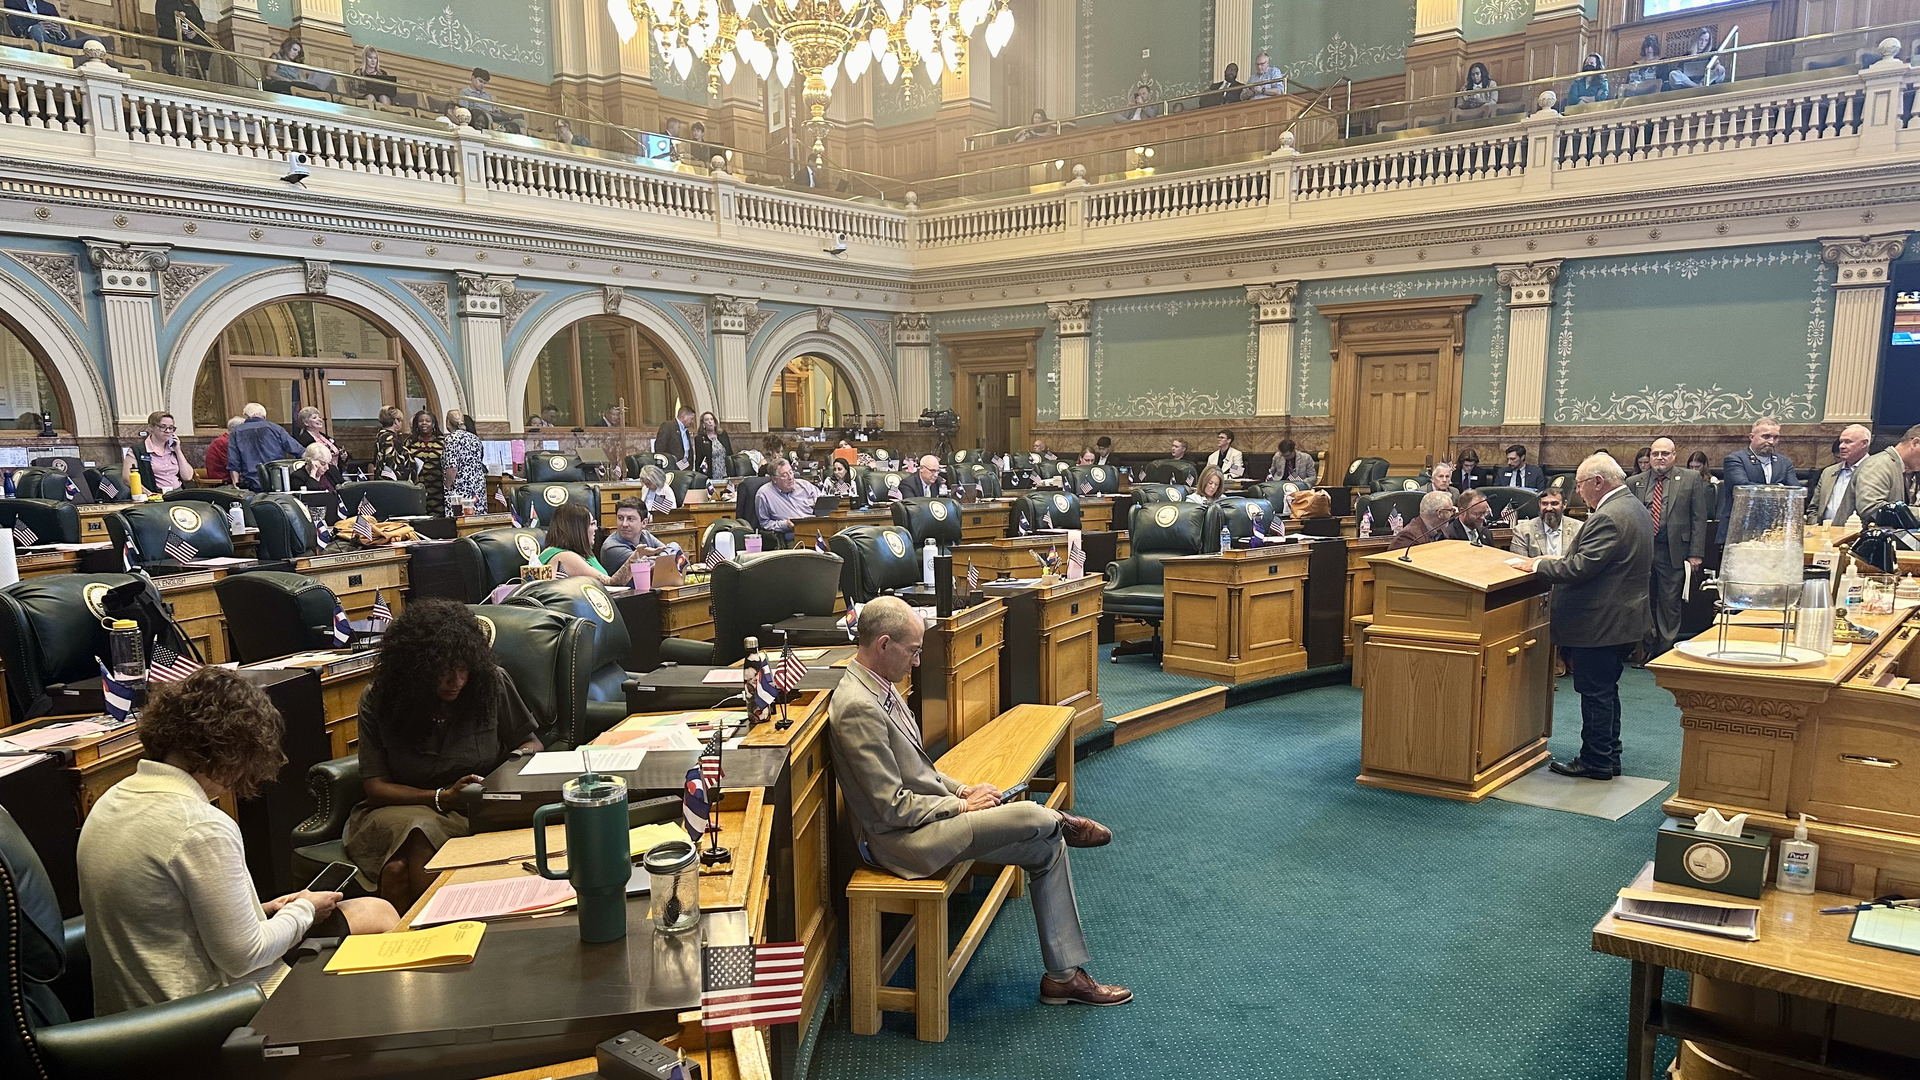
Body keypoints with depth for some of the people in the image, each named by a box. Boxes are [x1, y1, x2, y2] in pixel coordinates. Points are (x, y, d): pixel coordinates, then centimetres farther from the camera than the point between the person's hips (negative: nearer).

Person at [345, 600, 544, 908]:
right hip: (403, 809, 1)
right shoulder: (377, 700, -2)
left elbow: (531, 743, 15)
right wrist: (442, 798, -18)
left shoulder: (492, 682, 0)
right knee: (397, 869, -34)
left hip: (479, 810, 0)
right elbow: (376, 788, -4)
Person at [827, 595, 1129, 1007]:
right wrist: (962, 806, -12)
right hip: (902, 839, -10)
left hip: (925, 814, 10)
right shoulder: (857, 708, -25)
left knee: (1048, 848, 2)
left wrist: (961, 789, 3)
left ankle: (1064, 975, 11)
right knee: (1033, 816, -20)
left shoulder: (881, 686, 7)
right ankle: (1061, 821, 19)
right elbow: (892, 807, -23)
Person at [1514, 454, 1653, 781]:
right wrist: (1560, 560, 13)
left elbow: (1581, 568, -26)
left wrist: (1539, 566, -13)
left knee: (1595, 693, 0)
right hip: (1623, 618, 10)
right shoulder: (1635, 508, 11)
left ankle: (1596, 762, 10)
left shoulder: (1609, 517, -23)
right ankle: (1609, 756, 28)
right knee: (1606, 690, 19)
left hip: (1600, 623, -10)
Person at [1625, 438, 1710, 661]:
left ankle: (1667, 650, 12)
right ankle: (1647, 650, 18)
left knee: (1670, 604, 3)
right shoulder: (1633, 482, 8)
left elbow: (1699, 519, 1)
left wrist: (1695, 553, -5)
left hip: (1673, 552, -2)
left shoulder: (1690, 479, 4)